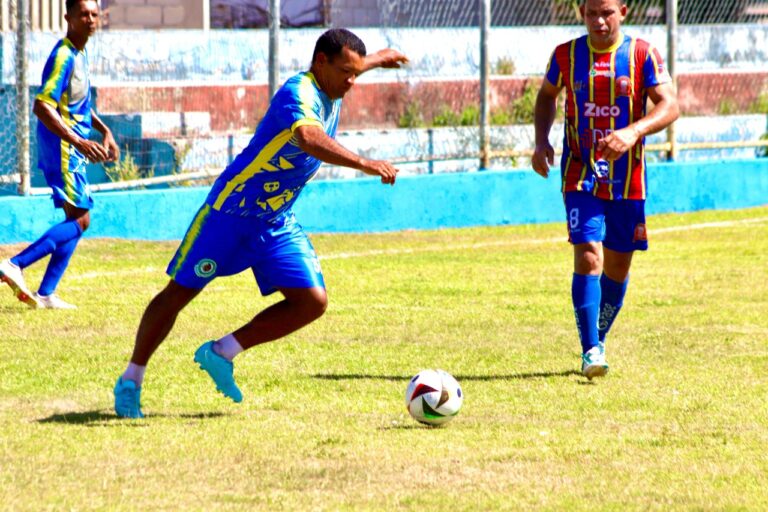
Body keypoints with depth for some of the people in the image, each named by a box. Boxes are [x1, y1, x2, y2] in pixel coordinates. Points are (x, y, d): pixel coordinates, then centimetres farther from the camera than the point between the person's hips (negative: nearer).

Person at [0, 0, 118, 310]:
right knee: (80, 219, -12)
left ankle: (45, 294, 11)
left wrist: (104, 132, 23)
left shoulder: (80, 54, 13)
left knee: (77, 219, 11)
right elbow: (42, 106, -26)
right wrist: (78, 142, -30)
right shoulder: (63, 57, -18)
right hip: (61, 148, -10)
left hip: (72, 150, 10)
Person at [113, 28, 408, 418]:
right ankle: (130, 382, 17)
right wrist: (364, 164, -54)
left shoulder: (330, 92, 3)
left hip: (277, 224, 8)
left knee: (313, 301, -7)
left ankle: (221, 354, 4)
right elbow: (309, 139, -48)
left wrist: (375, 60, 48)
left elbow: (341, 73, 31)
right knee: (179, 293, 2)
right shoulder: (299, 94, -25)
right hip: (231, 211, -8)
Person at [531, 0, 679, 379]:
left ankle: (597, 341, 32)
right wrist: (541, 140, 2)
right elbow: (547, 96, 19)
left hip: (627, 180, 1)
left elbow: (669, 106, -12)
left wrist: (633, 132, -29)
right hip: (581, 176, -1)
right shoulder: (566, 55, 1)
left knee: (617, 267, 10)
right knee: (588, 257, -18)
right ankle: (590, 352, -19)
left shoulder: (643, 55, -4)